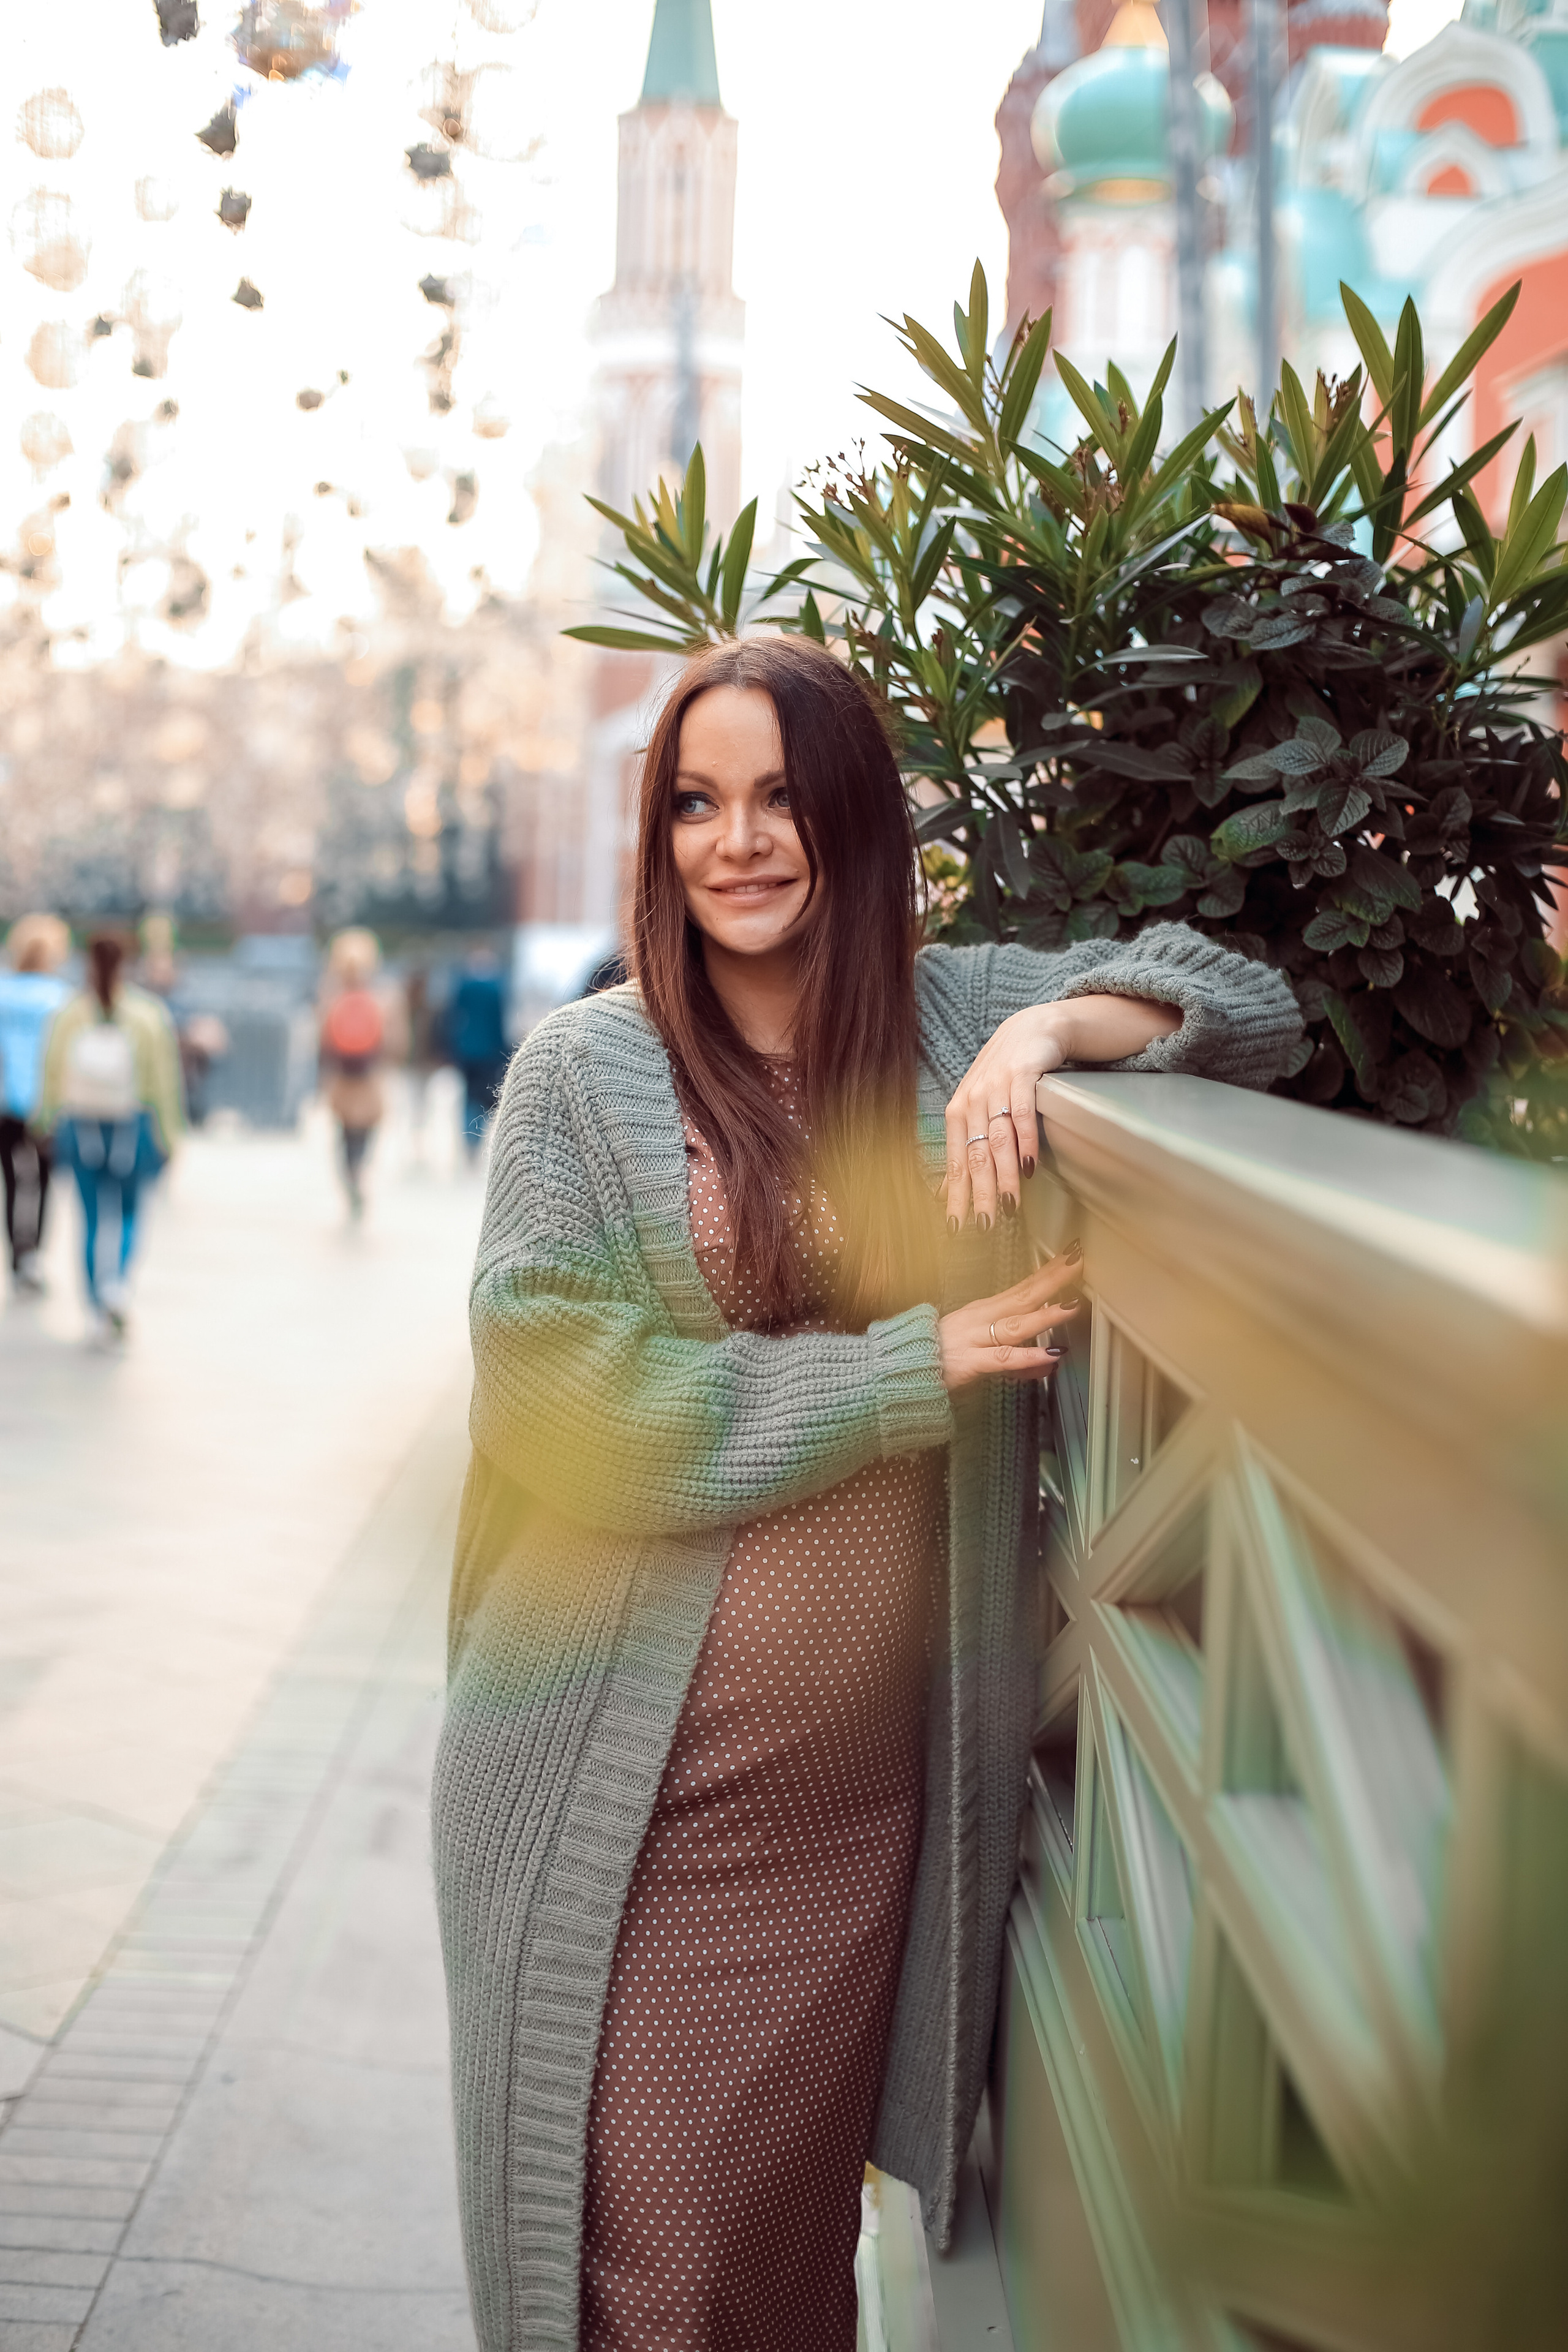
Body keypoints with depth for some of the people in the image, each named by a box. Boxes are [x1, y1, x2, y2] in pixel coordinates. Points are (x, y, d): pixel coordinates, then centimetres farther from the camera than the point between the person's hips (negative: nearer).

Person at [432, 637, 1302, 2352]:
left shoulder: (953, 1021, 7)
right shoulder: (586, 1068, -2)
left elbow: (1244, 1006, 8)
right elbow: (554, 1394, -12)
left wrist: (1055, 1025, -12)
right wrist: (921, 1365, -14)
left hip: (869, 1788, 2)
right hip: (627, 1790, -2)